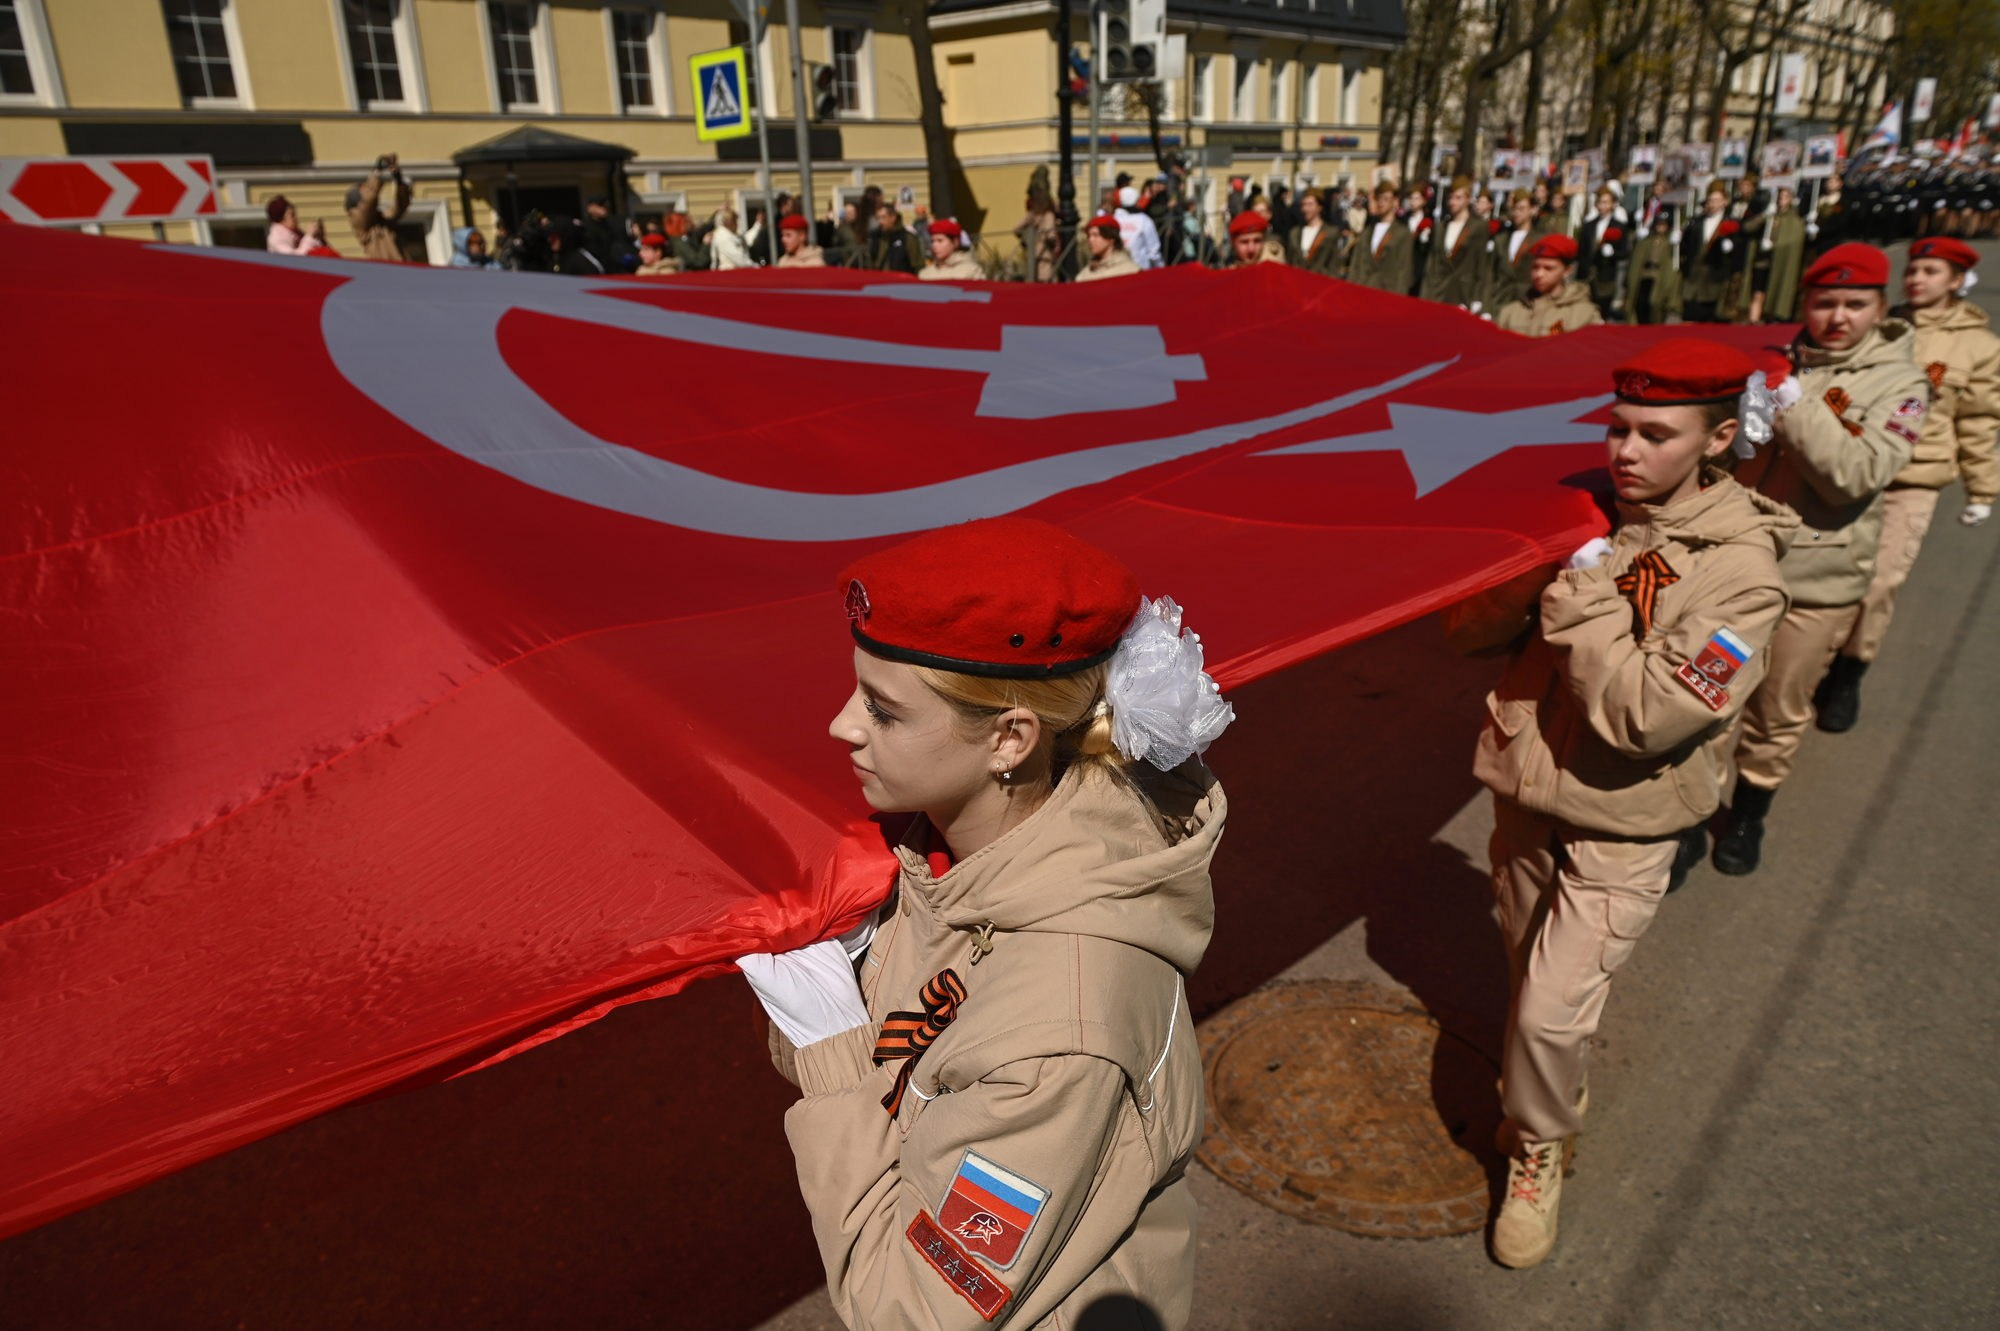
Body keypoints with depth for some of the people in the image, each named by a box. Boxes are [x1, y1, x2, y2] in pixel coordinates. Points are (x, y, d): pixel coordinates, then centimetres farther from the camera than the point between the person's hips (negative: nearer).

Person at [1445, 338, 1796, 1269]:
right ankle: (1551, 1098, 49)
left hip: (1622, 826, -5)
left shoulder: (1739, 572, -18)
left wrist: (1581, 597, -26)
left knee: (1551, 1011, -5)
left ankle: (1539, 1153, 23)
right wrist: (1537, 573, -23)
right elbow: (1465, 629, -6)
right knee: (1529, 977, 21)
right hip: (1526, 794, 5)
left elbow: (1645, 716, -28)